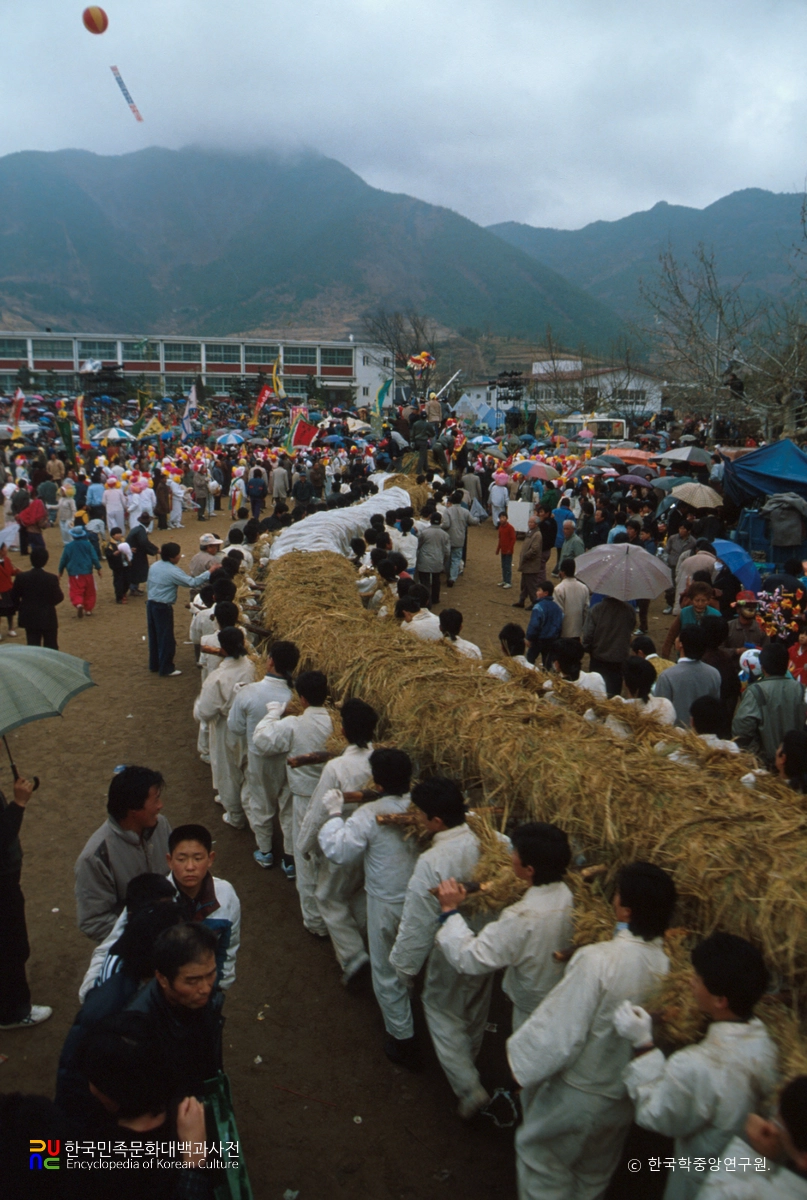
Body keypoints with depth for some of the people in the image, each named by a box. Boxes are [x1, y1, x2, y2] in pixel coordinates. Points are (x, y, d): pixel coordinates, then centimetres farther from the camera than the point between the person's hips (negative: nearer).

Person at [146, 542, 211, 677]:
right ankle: (166, 668, 11)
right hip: (163, 607, -8)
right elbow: (192, 582, -24)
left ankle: (154, 665, 29)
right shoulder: (173, 571, -19)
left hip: (151, 604, 8)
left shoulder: (154, 566, 6)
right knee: (166, 638, 3)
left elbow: (149, 584, 14)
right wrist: (209, 572, -20)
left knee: (154, 636, 18)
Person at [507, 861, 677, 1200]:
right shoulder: (668, 964, -17)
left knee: (539, 1156, 20)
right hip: (625, 1095, 5)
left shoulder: (598, 960, -33)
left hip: (578, 1093, -5)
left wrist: (520, 1061, -13)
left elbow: (559, 1030, -28)